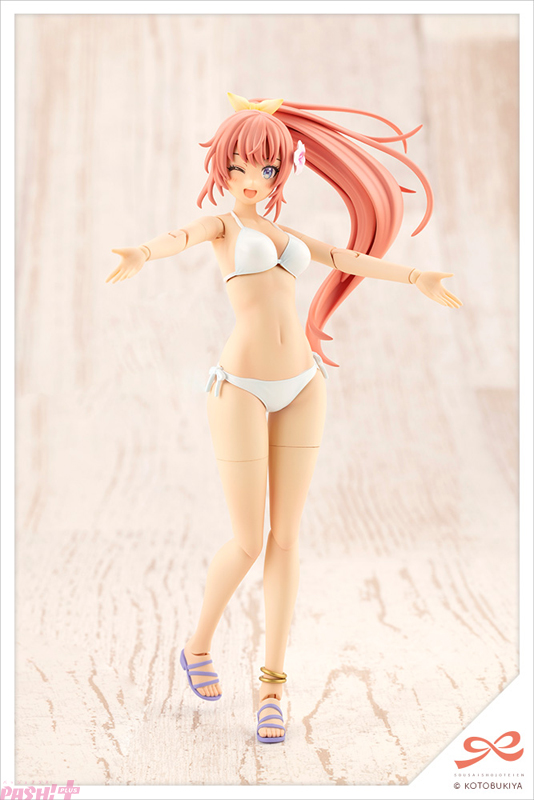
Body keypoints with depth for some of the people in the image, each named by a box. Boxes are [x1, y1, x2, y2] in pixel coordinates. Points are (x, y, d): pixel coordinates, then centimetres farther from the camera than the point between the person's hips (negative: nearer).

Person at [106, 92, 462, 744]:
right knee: (247, 543, -4)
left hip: (301, 386, 5)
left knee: (285, 538, 2)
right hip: (242, 389, -5)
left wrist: (417, 278, 44)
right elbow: (182, 236, -22)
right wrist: (142, 255, -46)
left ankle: (272, 685, 9)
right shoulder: (222, 223, 2)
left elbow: (350, 259, 34)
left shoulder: (284, 232, 20)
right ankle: (198, 646, 23)